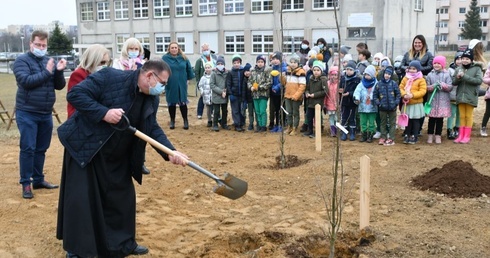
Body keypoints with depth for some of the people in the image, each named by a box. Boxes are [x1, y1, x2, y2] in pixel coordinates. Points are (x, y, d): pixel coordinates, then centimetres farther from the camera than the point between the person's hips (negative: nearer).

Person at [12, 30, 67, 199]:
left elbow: (59, 86, 4)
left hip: (46, 113, 5)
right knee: (28, 148, -5)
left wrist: (59, 71, -13)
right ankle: (25, 183, 3)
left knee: (41, 149, 12)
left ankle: (38, 179, 23)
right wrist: (47, 72, -21)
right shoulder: (22, 61, -5)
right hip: (27, 113, -5)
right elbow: (26, 81, -20)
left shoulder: (50, 61, 8)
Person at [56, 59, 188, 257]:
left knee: (122, 197, 12)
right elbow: (75, 94, -22)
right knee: (80, 199, -2)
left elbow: (152, 129, -3)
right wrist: (104, 113, -32)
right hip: (84, 147, -7)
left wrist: (170, 151, -19)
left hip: (116, 157, 7)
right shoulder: (110, 77, -22)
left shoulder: (151, 99, -2)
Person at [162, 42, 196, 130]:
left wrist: (188, 79, 9)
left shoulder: (183, 58, 2)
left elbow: (189, 69, 10)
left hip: (182, 84, 1)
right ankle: (172, 121, 21)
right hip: (170, 85, -1)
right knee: (171, 103, 8)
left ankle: (185, 121, 15)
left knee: (183, 102, 4)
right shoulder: (165, 58, -4)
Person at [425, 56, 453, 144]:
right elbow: (426, 87, -2)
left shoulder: (446, 74, 1)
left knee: (440, 119, 6)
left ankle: (438, 135, 14)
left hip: (443, 100, 0)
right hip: (432, 100, 0)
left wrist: (442, 85, -19)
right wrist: (433, 86, -19)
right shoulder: (430, 75, 3)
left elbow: (450, 87, -5)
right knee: (432, 119, 5)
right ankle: (430, 135, 14)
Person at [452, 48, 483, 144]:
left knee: (468, 116, 6)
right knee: (462, 116, 10)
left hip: (471, 97, -3)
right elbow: (454, 82, 6)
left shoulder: (476, 68, -4)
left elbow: (479, 80, -17)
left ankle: (467, 136, 12)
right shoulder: (458, 69, 6)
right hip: (460, 96, 4)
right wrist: (457, 78, -17)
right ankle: (461, 135, 16)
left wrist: (464, 76, -22)